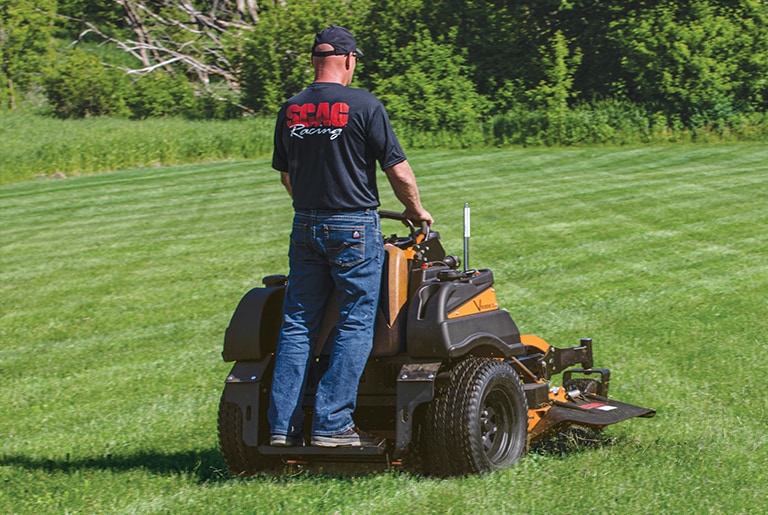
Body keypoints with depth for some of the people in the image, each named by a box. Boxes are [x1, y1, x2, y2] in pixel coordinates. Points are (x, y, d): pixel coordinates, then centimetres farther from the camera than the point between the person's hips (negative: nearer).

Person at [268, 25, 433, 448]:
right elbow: (399, 172, -8)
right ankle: (332, 425, -4)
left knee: (297, 325, 8)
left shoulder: (290, 110, 5)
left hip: (306, 226, 5)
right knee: (355, 326, 1)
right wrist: (416, 211, 10)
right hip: (354, 228, -5)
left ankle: (283, 425, 6)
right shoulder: (364, 106, -10)